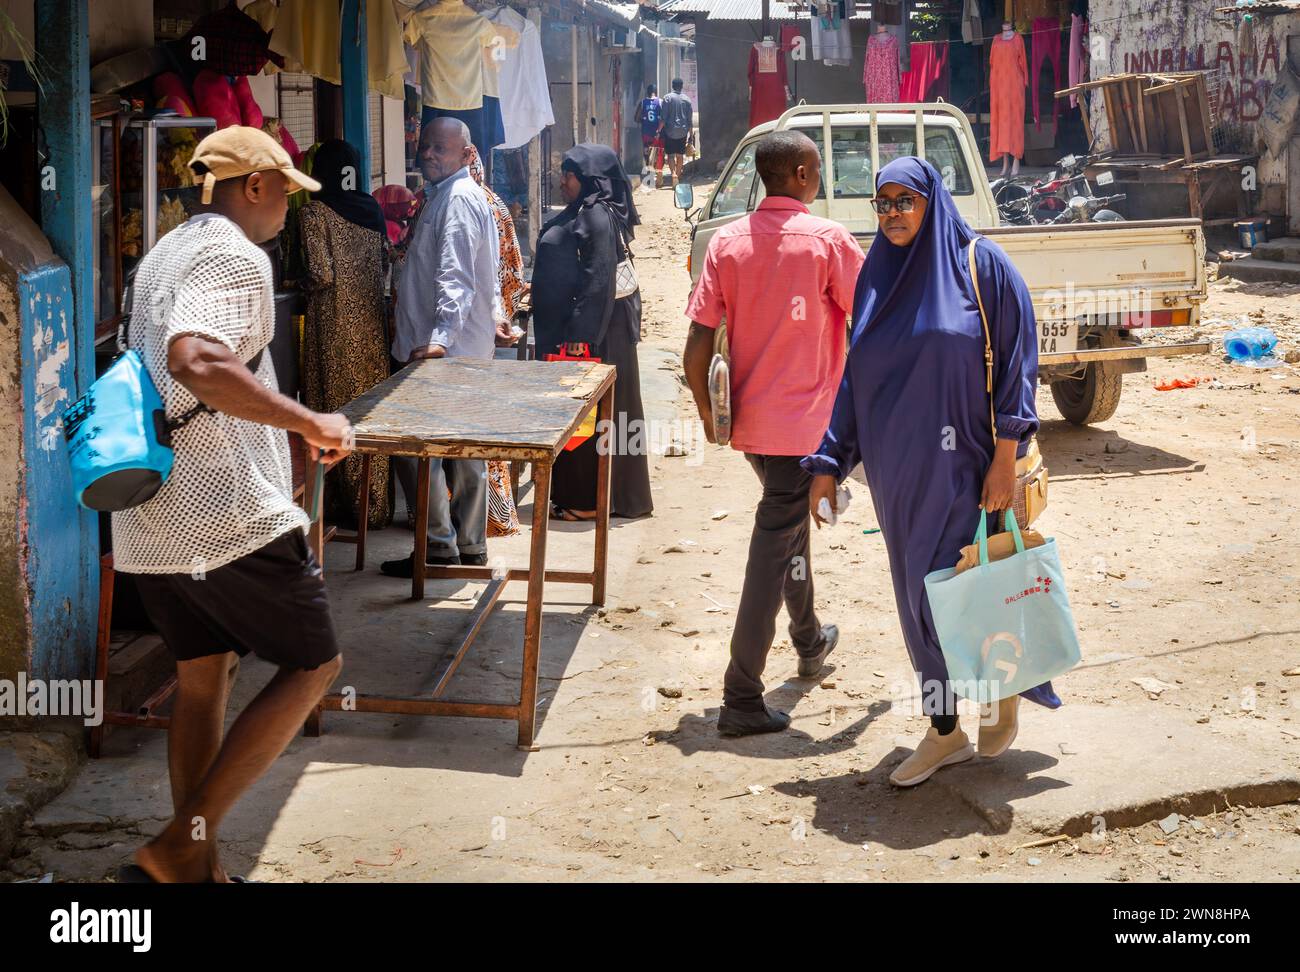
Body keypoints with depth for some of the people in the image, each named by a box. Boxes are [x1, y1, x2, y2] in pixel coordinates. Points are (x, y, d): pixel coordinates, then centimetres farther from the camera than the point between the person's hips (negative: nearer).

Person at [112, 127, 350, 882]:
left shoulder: (165, 254, 18)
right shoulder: (235, 258, -13)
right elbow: (197, 363, -32)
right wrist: (311, 423, -27)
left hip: (150, 520, 9)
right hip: (227, 514, -9)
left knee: (204, 679, 16)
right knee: (313, 665, 2)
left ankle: (195, 869, 18)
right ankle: (182, 844, -4)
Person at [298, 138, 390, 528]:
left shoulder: (314, 212, -11)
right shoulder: (371, 208, 6)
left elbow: (321, 273, -16)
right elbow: (384, 264, 12)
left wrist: (303, 283, 3)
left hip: (334, 320, -5)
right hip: (370, 317, 5)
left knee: (336, 401, 2)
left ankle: (343, 501, 6)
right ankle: (374, 500, 15)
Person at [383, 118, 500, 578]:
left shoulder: (458, 199, -14)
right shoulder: (443, 195, 19)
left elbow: (456, 278, -25)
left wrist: (440, 338, -35)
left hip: (445, 349, -11)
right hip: (465, 347, 11)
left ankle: (438, 546, -4)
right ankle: (469, 544, 20)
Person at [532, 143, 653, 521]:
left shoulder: (598, 217, -16)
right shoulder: (579, 214, 14)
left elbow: (598, 282, -22)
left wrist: (580, 335, -23)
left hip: (590, 333, -10)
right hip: (568, 329, 10)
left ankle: (588, 500, 3)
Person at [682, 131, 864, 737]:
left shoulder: (727, 242, 1)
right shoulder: (827, 241, -11)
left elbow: (697, 347, -4)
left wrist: (707, 412, 9)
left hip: (748, 418, 6)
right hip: (804, 418, -6)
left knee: (787, 519, 26)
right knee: (774, 544, -5)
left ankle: (809, 641, 45)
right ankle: (741, 698, -6)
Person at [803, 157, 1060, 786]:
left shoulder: (981, 265, -6)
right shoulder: (876, 278, 9)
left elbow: (1016, 361, -8)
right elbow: (854, 376, 12)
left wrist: (1006, 457, -14)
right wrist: (829, 464, 7)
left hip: (963, 467, -5)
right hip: (897, 471, 5)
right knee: (919, 591, 9)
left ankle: (1004, 691, 26)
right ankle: (945, 730, 19)